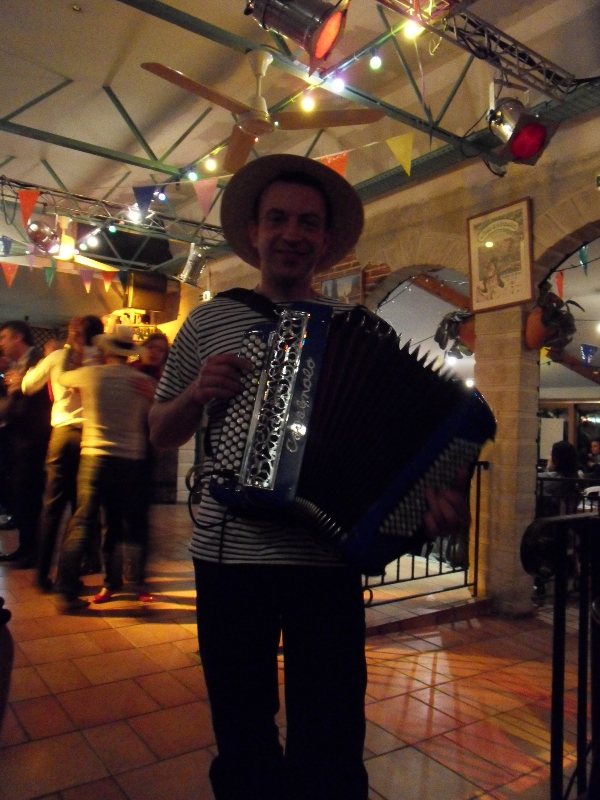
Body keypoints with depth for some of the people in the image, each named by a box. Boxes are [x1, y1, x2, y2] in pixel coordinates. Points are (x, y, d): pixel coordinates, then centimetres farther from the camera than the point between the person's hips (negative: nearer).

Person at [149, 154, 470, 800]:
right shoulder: (209, 321, 6)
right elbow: (161, 432, 10)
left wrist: (436, 493, -16)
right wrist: (198, 393, -10)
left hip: (326, 559, -1)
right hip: (227, 554, 2)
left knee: (328, 746, 10)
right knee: (241, 737, 18)